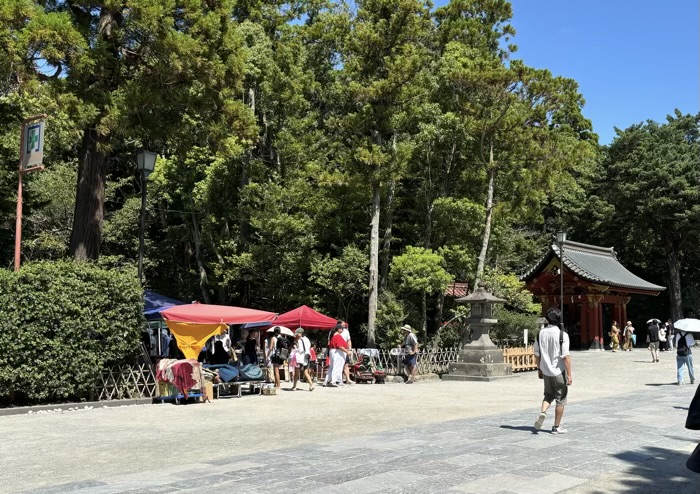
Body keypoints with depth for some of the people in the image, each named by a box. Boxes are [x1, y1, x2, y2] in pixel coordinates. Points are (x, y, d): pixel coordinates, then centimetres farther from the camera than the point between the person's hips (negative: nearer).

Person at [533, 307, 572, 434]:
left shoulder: (540, 334, -1)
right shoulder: (562, 335, -15)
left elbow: (537, 354, 6)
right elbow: (566, 357, -16)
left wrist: (539, 369, 18)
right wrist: (569, 375, -10)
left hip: (546, 371, 4)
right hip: (559, 372, -4)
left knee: (548, 395, 21)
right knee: (560, 399, 9)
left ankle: (542, 412, -6)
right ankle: (556, 427, 15)